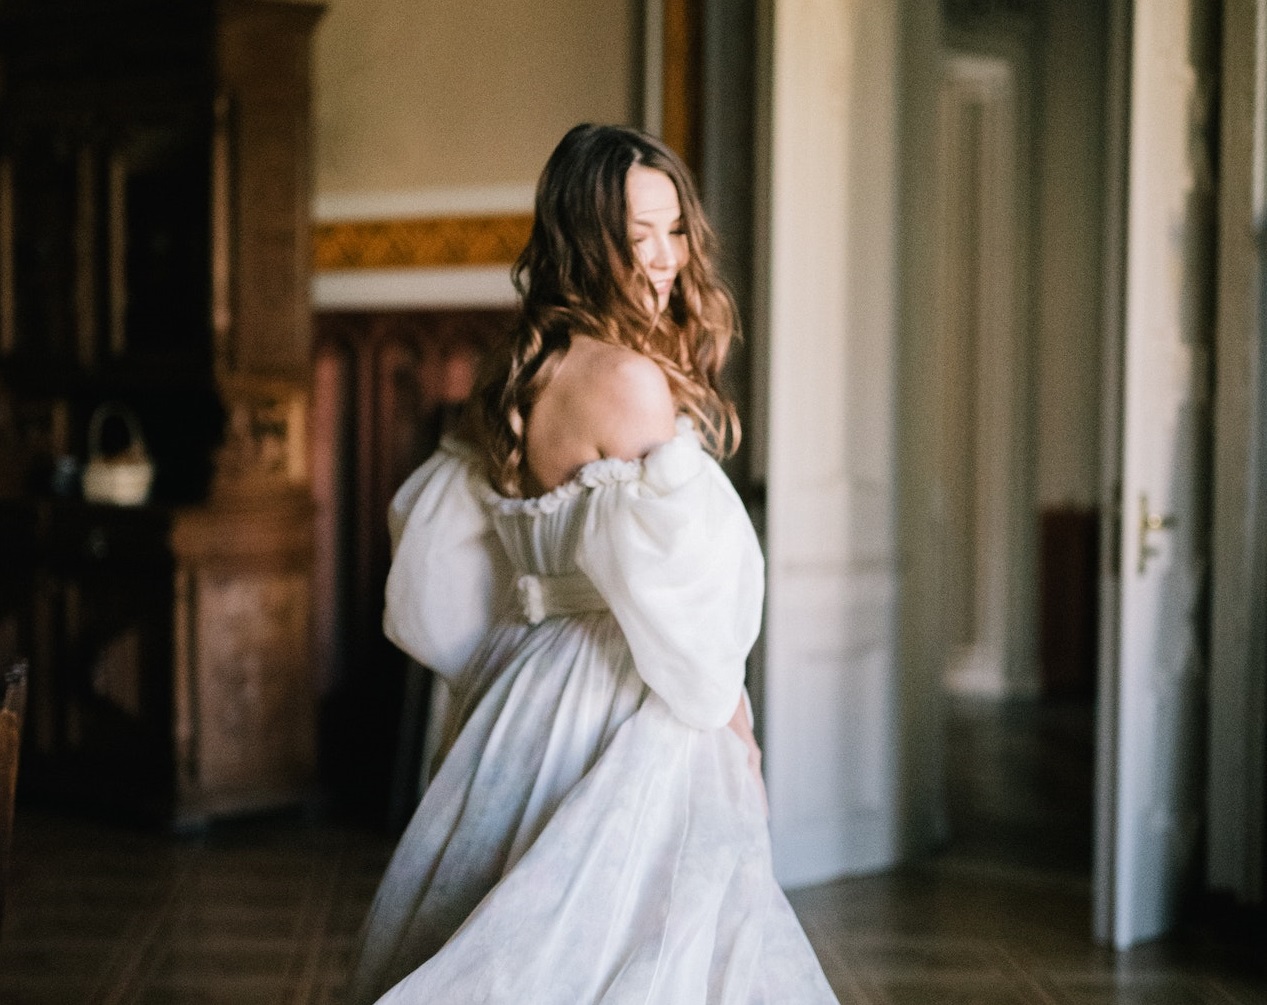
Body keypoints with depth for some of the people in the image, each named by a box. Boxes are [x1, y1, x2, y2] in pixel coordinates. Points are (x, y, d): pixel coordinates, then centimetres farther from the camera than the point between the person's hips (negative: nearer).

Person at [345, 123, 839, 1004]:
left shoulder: (520, 378, 9)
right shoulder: (629, 380, -17)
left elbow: (429, 555, 16)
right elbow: (676, 592, -17)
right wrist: (729, 711, -3)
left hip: (527, 698, 9)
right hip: (621, 719, -9)